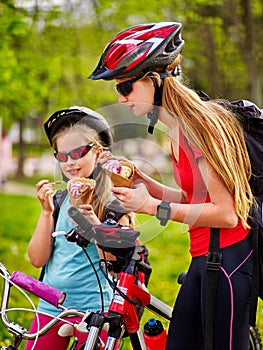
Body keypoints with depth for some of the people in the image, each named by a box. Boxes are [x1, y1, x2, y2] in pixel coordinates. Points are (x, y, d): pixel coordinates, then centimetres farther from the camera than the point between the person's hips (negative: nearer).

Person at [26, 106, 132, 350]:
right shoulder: (59, 200, 10)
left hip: (94, 307, -4)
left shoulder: (113, 201, -3)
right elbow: (37, 259, 3)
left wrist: (94, 224, -22)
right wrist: (47, 212, -6)